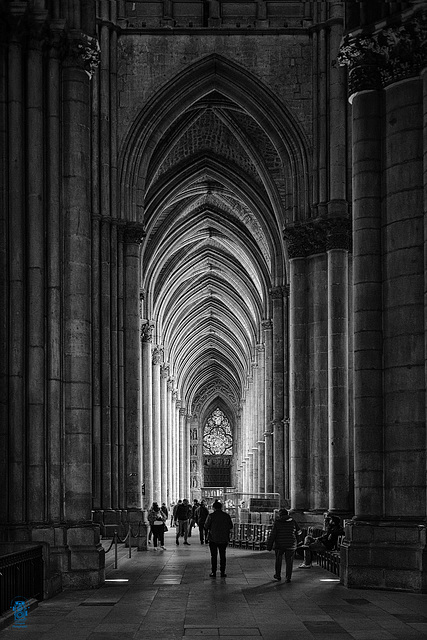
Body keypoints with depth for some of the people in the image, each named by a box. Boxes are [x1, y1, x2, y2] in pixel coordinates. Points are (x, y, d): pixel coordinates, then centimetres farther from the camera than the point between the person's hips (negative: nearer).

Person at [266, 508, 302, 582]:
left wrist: (269, 545, -5)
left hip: (279, 545, -1)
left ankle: (278, 575, 26)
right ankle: (288, 577, 0)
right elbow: (298, 530, 11)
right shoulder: (292, 521, 1)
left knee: (278, 560, 18)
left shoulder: (277, 522, -6)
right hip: (290, 545, 1)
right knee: (289, 561, 6)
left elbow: (272, 534, -9)